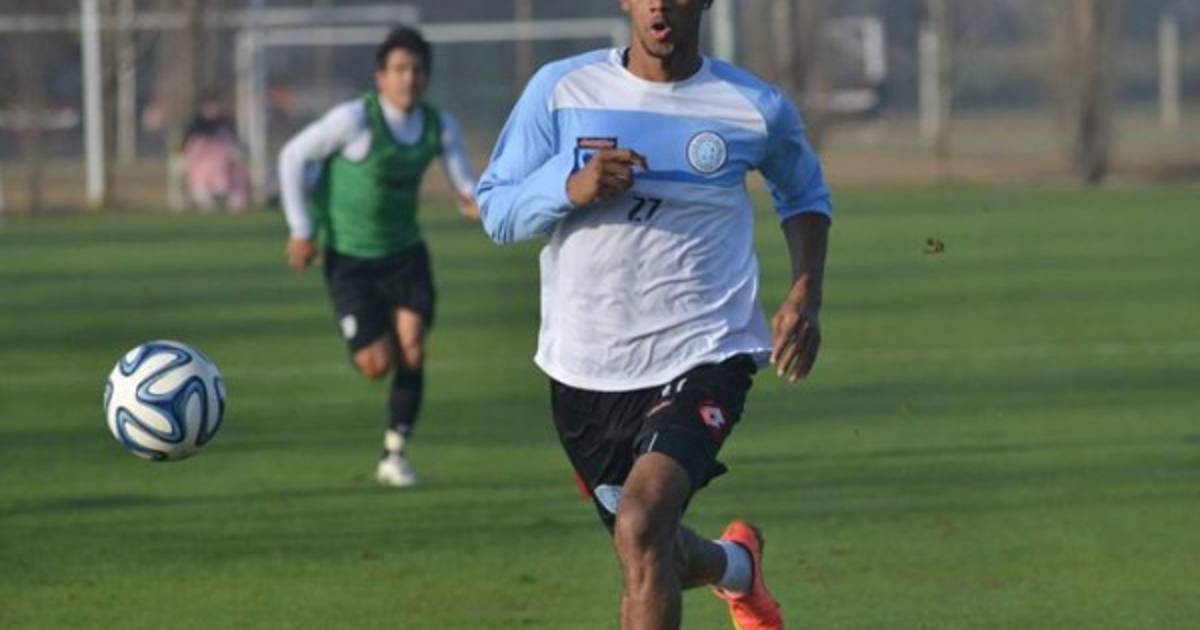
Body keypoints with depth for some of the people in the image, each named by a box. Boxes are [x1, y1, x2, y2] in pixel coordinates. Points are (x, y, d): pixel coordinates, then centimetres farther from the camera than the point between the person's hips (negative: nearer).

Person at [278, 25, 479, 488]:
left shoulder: (440, 126, -9)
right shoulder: (355, 120, -21)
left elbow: (466, 184, -3)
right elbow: (293, 156, -10)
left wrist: (473, 202, -29)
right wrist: (302, 230, -10)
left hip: (405, 253, 3)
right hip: (350, 259, -3)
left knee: (412, 350, -14)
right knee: (378, 364, -9)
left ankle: (395, 453, 0)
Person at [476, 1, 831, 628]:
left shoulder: (756, 109, -3)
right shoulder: (561, 89, -3)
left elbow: (804, 196, 18)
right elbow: (496, 210, 0)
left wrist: (805, 295, 2)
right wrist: (572, 188, -20)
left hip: (701, 357, -3)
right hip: (584, 367, 3)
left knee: (642, 527, -27)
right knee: (653, 557, 17)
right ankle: (736, 563, 52)